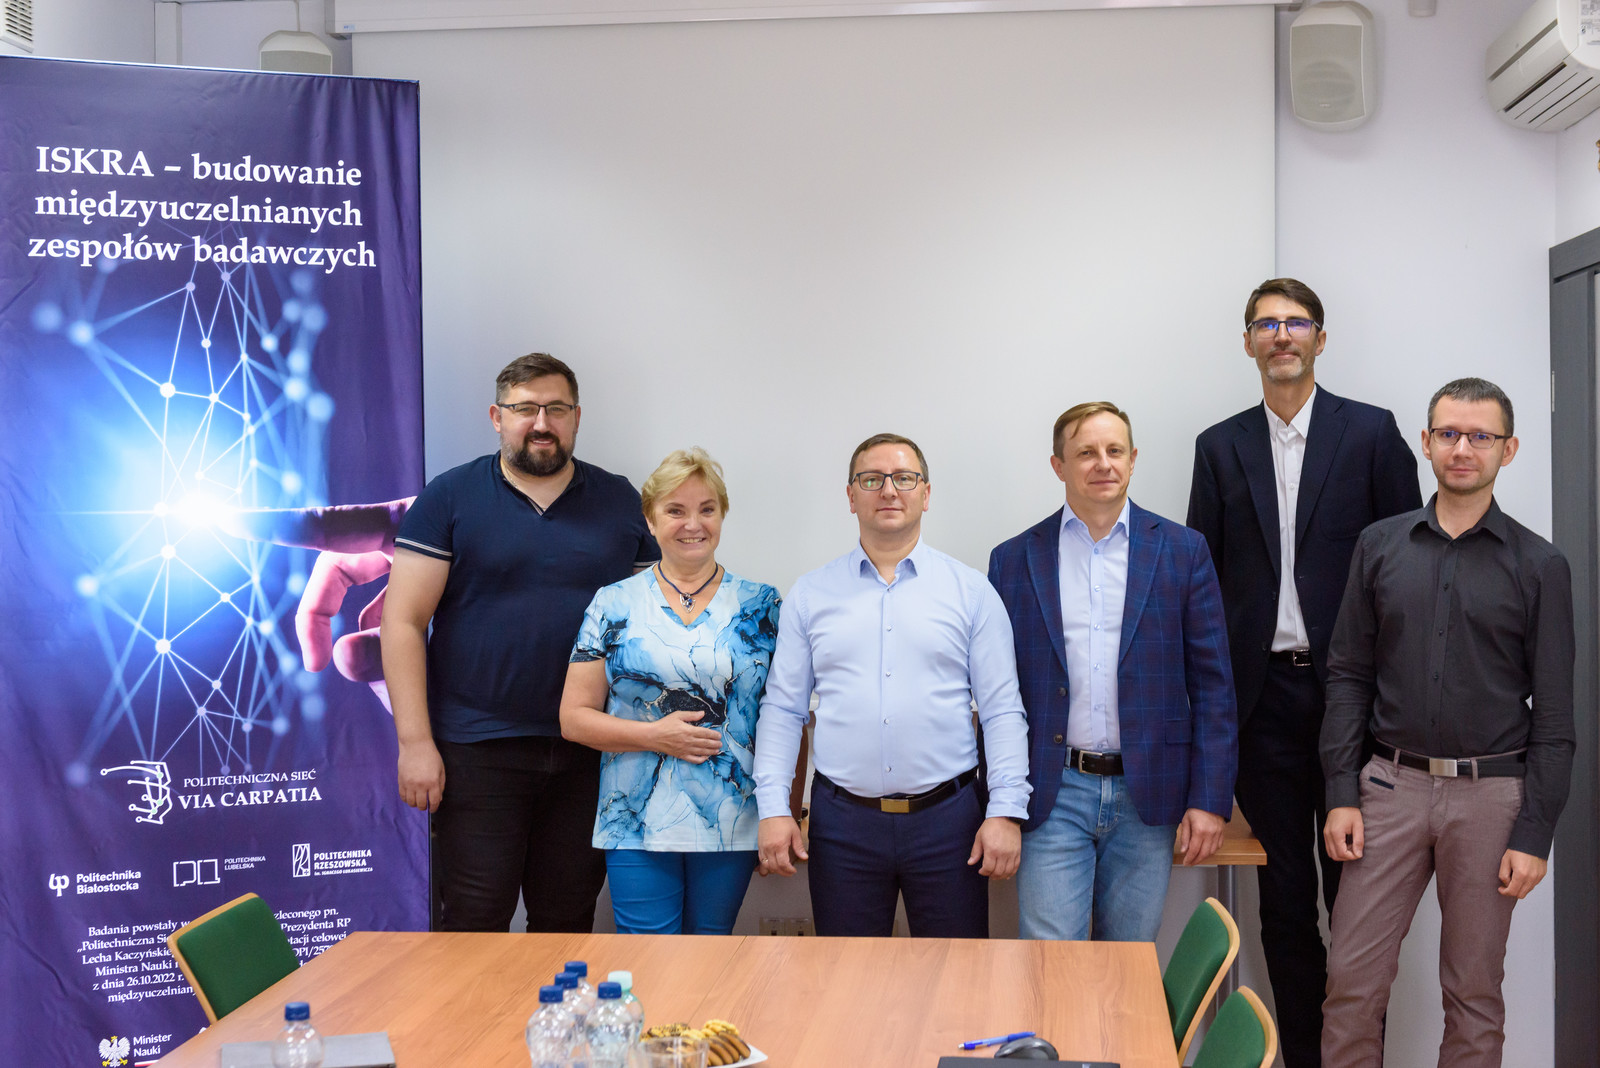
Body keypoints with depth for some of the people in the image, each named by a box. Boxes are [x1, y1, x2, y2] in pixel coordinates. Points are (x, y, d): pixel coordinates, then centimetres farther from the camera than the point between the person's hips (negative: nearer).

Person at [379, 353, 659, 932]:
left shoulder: (620, 502, 9)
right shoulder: (450, 498, 1)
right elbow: (403, 622, -3)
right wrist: (415, 742, -10)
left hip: (589, 753, 3)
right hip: (476, 749, -2)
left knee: (569, 923, 11)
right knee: (473, 925, -1)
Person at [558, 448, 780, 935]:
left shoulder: (760, 606, 6)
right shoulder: (615, 604, 3)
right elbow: (574, 716, 2)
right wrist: (654, 735, -12)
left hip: (731, 826, 1)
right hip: (638, 825, -1)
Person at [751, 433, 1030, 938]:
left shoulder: (971, 592, 4)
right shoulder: (811, 594, 7)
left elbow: (1002, 711, 2)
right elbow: (783, 708, 7)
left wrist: (1006, 811, -6)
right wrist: (773, 808, -2)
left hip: (947, 819, -1)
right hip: (843, 820, 1)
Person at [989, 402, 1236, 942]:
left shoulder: (1182, 551, 4)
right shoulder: (1015, 559, 5)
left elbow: (1212, 684, 3)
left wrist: (1210, 799, -4)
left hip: (1147, 796, 1)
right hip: (1052, 796, 0)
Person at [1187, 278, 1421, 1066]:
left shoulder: (1371, 433, 2)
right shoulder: (1220, 447, 9)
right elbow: (1202, 578, 9)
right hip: (1264, 696, 3)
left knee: (1354, 889, 4)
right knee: (1283, 897, 9)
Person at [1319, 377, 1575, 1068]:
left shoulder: (1539, 565, 0)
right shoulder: (1380, 546, 6)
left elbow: (1553, 712, -1)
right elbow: (1348, 675, 6)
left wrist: (1535, 835, -6)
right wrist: (1341, 793, -2)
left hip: (1490, 792, -1)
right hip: (1391, 785, 1)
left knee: (1475, 992, 8)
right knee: (1352, 979, 0)